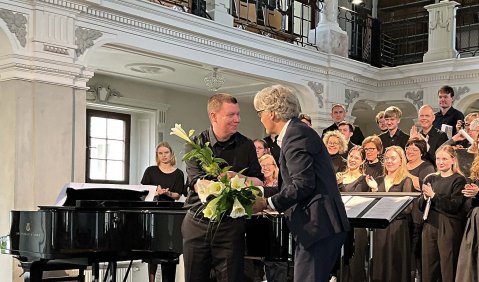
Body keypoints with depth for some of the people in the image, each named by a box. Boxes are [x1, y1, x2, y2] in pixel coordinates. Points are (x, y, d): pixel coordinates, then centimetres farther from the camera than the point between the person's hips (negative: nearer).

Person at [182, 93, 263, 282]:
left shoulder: (246, 146, 4)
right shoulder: (196, 144, -2)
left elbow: (259, 182, 0)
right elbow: (196, 183, -15)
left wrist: (238, 178, -22)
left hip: (231, 224, 0)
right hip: (198, 222, 0)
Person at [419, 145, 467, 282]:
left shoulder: (459, 180, -3)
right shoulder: (430, 179, 12)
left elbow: (454, 206, -13)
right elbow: (421, 206, 10)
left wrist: (433, 195, -16)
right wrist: (425, 197, -10)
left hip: (449, 228, -5)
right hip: (429, 225, 5)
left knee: (448, 269, -1)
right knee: (428, 268, 7)